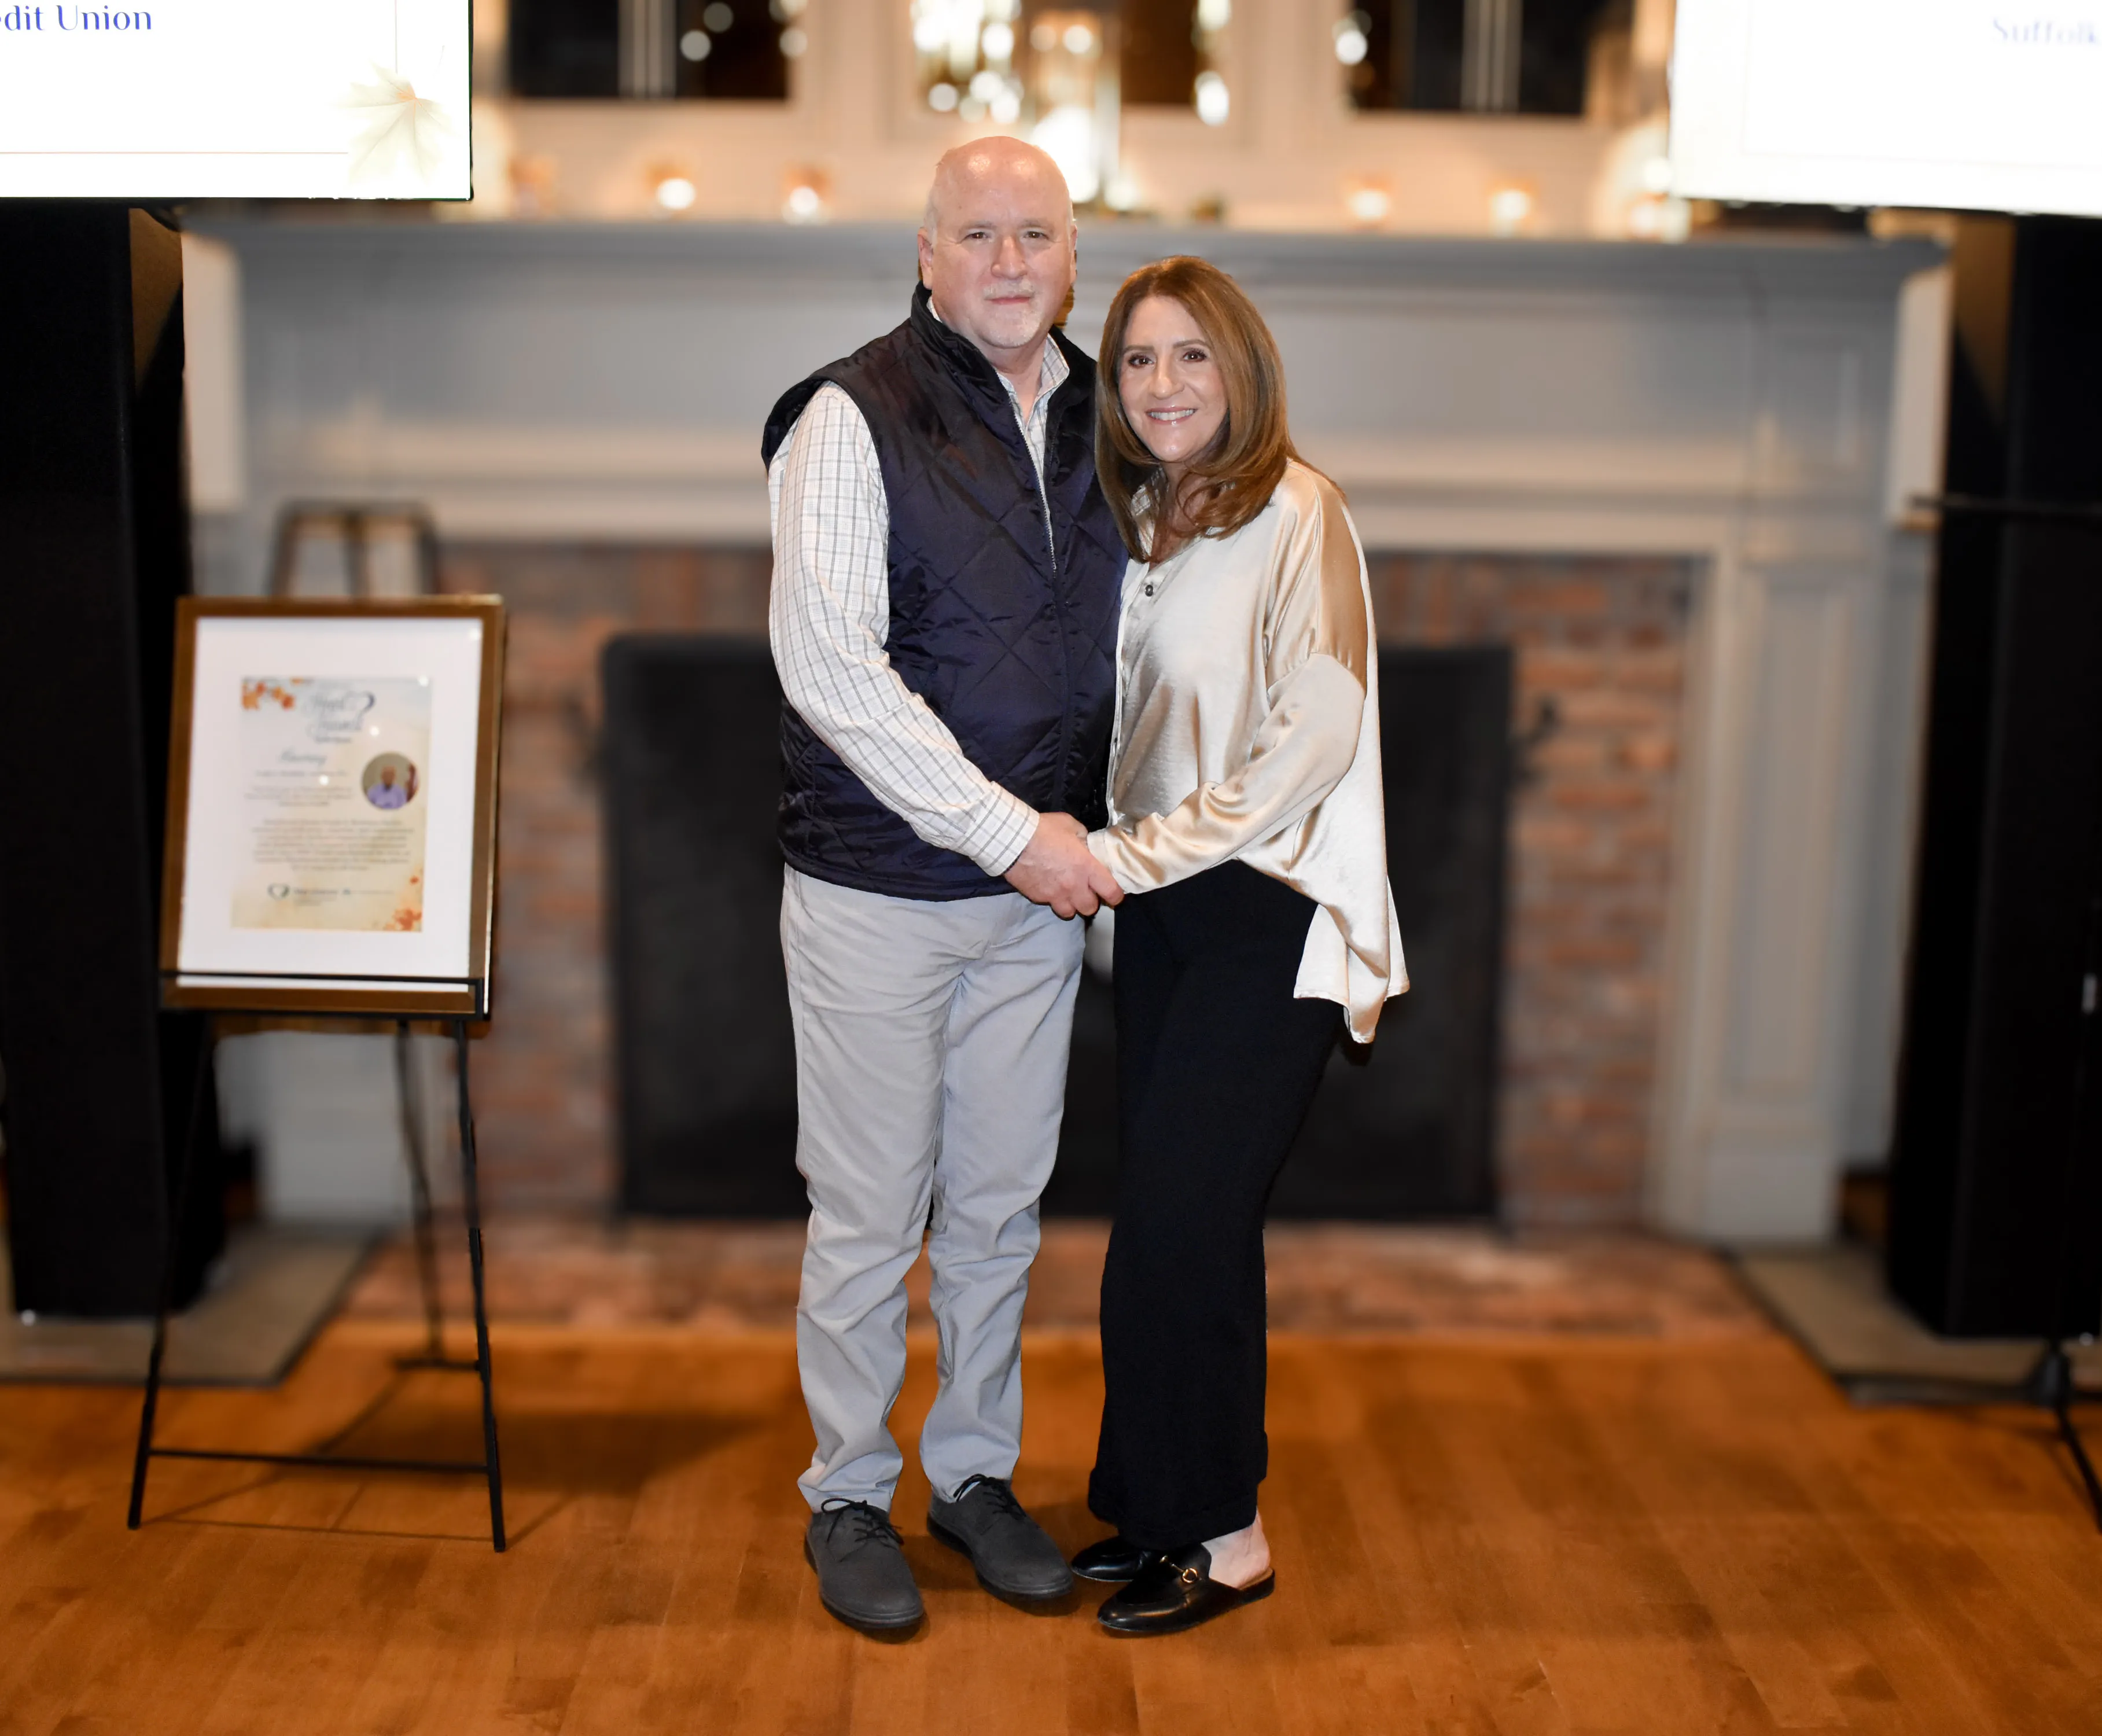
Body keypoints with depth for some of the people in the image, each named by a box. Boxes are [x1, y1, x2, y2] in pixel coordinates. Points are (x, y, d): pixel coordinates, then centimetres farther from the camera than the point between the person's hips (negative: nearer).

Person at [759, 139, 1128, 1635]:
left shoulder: (1099, 422, 8)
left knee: (1001, 1207, 15)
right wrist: (1009, 832, -19)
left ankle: (976, 1471, 32)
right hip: (880, 892, -5)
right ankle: (850, 1494, 25)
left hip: (1040, 895, 5)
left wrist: (1092, 832, 7)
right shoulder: (854, 419, -10)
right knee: (869, 1219, 6)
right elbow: (828, 668, -18)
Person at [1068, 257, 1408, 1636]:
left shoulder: (1297, 514, -11)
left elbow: (1317, 734, -18)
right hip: (1162, 904, 7)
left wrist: (1137, 851, -17)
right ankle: (1171, 1502, 26)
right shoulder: (1144, 518, 12)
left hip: (1268, 912, -7)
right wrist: (1117, 855, 3)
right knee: (1182, 1218, 12)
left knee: (1179, 1221, -4)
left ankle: (1220, 1534, 13)